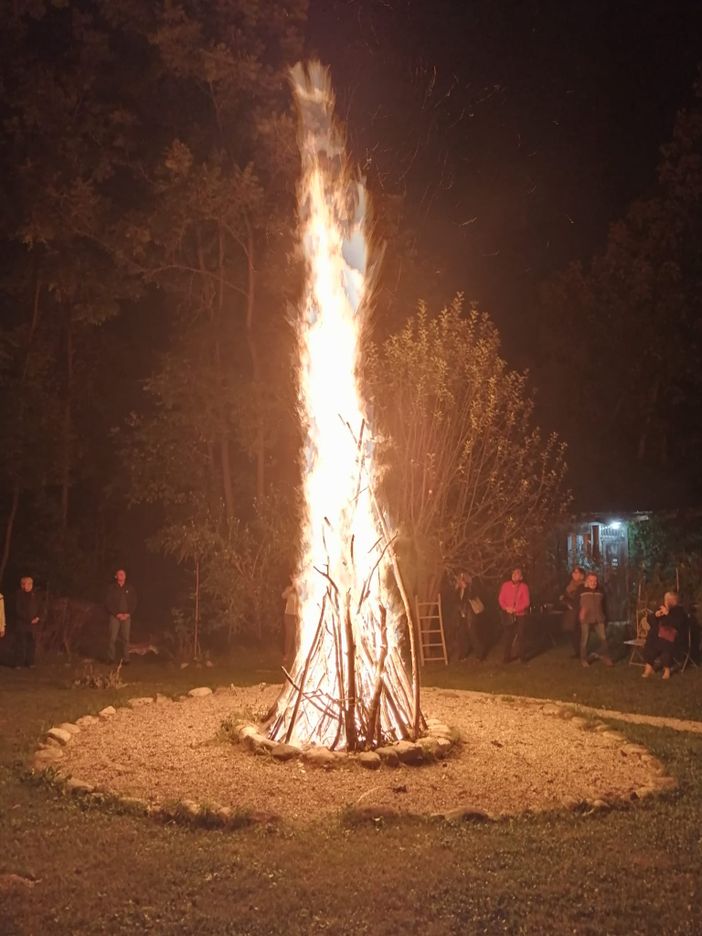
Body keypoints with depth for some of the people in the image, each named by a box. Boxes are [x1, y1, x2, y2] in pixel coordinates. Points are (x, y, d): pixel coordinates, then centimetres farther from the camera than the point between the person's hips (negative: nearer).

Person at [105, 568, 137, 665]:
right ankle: (111, 658, 1)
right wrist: (117, 614, -9)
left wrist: (128, 614, -4)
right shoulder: (111, 587, 1)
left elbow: (134, 603, 9)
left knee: (126, 638, 0)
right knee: (113, 638, -5)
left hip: (126, 616, 2)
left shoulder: (130, 588, 7)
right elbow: (108, 603, -1)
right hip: (115, 616, -2)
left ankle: (125, 659, 4)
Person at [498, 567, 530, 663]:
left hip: (520, 615, -1)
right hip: (508, 615, 1)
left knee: (521, 636, 3)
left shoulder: (524, 586, -5)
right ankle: (507, 656, 13)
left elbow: (526, 602, -9)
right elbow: (501, 599, 4)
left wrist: (515, 609, -17)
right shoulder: (506, 585, 1)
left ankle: (522, 656, 15)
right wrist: (506, 608, -14)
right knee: (508, 636, 4)